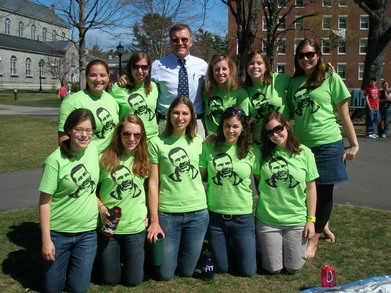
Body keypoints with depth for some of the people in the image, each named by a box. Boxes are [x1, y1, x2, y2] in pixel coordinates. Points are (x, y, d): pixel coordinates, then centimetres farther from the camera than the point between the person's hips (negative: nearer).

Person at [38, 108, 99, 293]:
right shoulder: (55, 161, -17)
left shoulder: (93, 149, -3)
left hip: (88, 231, 3)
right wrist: (46, 240, -12)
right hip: (59, 232, -3)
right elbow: (44, 202, -13)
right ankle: (60, 261, 39)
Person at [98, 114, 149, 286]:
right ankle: (115, 257, 40)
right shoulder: (105, 158, -9)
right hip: (108, 226, -1)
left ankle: (125, 256, 38)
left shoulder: (143, 159, -1)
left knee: (134, 281, 9)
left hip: (136, 227, 2)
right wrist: (101, 208, -15)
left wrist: (146, 214, 2)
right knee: (110, 280, 10)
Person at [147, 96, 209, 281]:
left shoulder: (198, 141, 7)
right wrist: (154, 221, -7)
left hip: (197, 212, 3)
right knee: (165, 274, 6)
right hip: (167, 213, -3)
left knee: (186, 272, 12)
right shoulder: (157, 143, -4)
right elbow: (153, 183, -5)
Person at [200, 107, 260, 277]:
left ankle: (235, 246, 37)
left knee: (248, 271, 8)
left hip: (242, 216, 0)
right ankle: (227, 246, 42)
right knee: (221, 268, 12)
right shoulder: (209, 147, -4)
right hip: (215, 214, 0)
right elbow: (200, 176, 5)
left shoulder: (252, 151, -4)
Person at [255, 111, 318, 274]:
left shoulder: (304, 153, -4)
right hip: (267, 219, 0)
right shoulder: (263, 152, -3)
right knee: (273, 269, 8)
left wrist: (311, 219, -1)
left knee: (293, 269, 10)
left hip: (297, 219, 0)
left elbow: (310, 187, 1)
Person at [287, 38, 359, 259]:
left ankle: (315, 238, 19)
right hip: (300, 144, 4)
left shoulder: (331, 79, 1)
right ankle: (322, 226, 33)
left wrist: (354, 144, 0)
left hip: (327, 143, -3)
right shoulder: (294, 82, 11)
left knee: (324, 192, 3)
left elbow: (344, 114, 1)